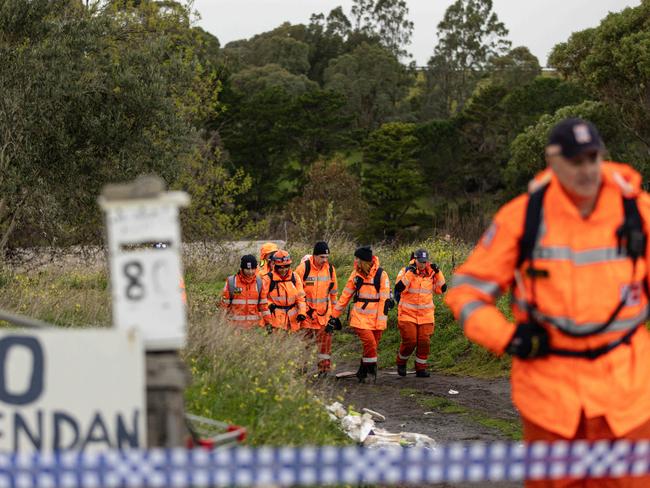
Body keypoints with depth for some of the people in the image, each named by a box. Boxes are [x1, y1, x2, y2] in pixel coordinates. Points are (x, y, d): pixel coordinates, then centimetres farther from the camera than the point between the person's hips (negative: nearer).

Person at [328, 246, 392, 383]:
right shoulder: (356, 274, 5)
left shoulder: (381, 274, -6)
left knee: (372, 347, 5)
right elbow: (345, 295, 12)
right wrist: (334, 315, 11)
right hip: (360, 318, 1)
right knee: (370, 343, -17)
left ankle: (362, 373, 20)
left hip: (375, 320, -1)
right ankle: (372, 371, -3)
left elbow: (385, 299, -7)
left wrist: (381, 321, -13)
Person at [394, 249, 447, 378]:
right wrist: (410, 273, -24)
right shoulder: (405, 271, -6)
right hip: (407, 314, -3)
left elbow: (441, 289, 1)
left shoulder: (431, 273, 5)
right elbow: (399, 288, -19)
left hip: (426, 316, 3)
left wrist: (438, 273, -7)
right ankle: (401, 362, 17)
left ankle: (421, 368, 11)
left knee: (424, 342, -1)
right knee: (409, 341, -8)